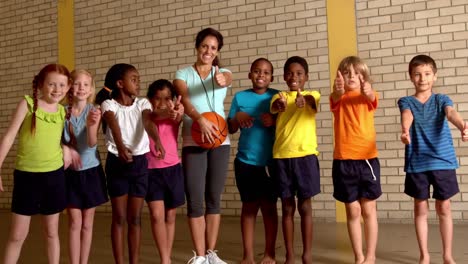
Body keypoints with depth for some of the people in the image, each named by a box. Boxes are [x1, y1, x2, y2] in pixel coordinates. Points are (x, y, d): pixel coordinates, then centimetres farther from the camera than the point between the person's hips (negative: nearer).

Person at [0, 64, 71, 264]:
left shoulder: (63, 112, 3)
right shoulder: (27, 103, -6)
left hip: (54, 175, 3)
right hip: (26, 175, -2)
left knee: (52, 232, 12)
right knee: (17, 234, 4)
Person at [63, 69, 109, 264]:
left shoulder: (94, 112, -9)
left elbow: (92, 143, -23)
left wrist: (91, 125, -42)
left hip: (90, 171, 0)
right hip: (70, 172, 1)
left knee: (87, 224, 9)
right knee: (75, 223, 3)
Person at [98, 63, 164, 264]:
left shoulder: (143, 103, 3)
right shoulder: (109, 104, -5)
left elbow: (148, 122, -18)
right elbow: (114, 125, -26)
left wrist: (157, 140, -40)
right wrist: (120, 146, -46)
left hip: (139, 162, 3)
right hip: (117, 162, -2)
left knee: (135, 218, 8)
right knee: (119, 217, 4)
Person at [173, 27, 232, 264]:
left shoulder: (222, 72, 8)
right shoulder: (183, 74, 4)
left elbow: (227, 80, -18)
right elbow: (185, 100, -15)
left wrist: (221, 80, -43)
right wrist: (200, 120, -34)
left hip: (220, 141, 2)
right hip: (193, 142, -1)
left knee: (214, 198, 8)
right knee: (195, 200, -3)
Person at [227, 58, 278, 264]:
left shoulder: (276, 97, 2)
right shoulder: (240, 97, 4)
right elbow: (230, 129, 6)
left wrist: (274, 121, -17)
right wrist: (237, 118, -13)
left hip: (270, 161, -1)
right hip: (246, 161, 1)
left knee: (269, 206, 7)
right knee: (249, 205, 8)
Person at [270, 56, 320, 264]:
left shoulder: (311, 95, 6)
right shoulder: (279, 96, 8)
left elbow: (312, 100, -19)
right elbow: (273, 108, -16)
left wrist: (303, 99, -44)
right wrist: (279, 104, -41)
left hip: (305, 155, -1)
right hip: (282, 157, 1)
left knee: (305, 206, 5)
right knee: (287, 207, 7)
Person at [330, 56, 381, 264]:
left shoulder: (367, 96, 2)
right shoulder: (338, 99, 2)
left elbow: (372, 99, -22)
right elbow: (336, 98, -22)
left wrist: (368, 91, -47)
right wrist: (338, 89, -47)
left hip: (367, 159, 0)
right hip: (343, 161, 0)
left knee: (368, 210, 7)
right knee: (353, 211, 8)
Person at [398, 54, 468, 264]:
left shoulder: (441, 99, 4)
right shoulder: (406, 101, 2)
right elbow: (407, 116, -22)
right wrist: (405, 130, -46)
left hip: (442, 161, 1)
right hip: (417, 163, 0)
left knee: (444, 208, 9)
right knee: (421, 209, 8)